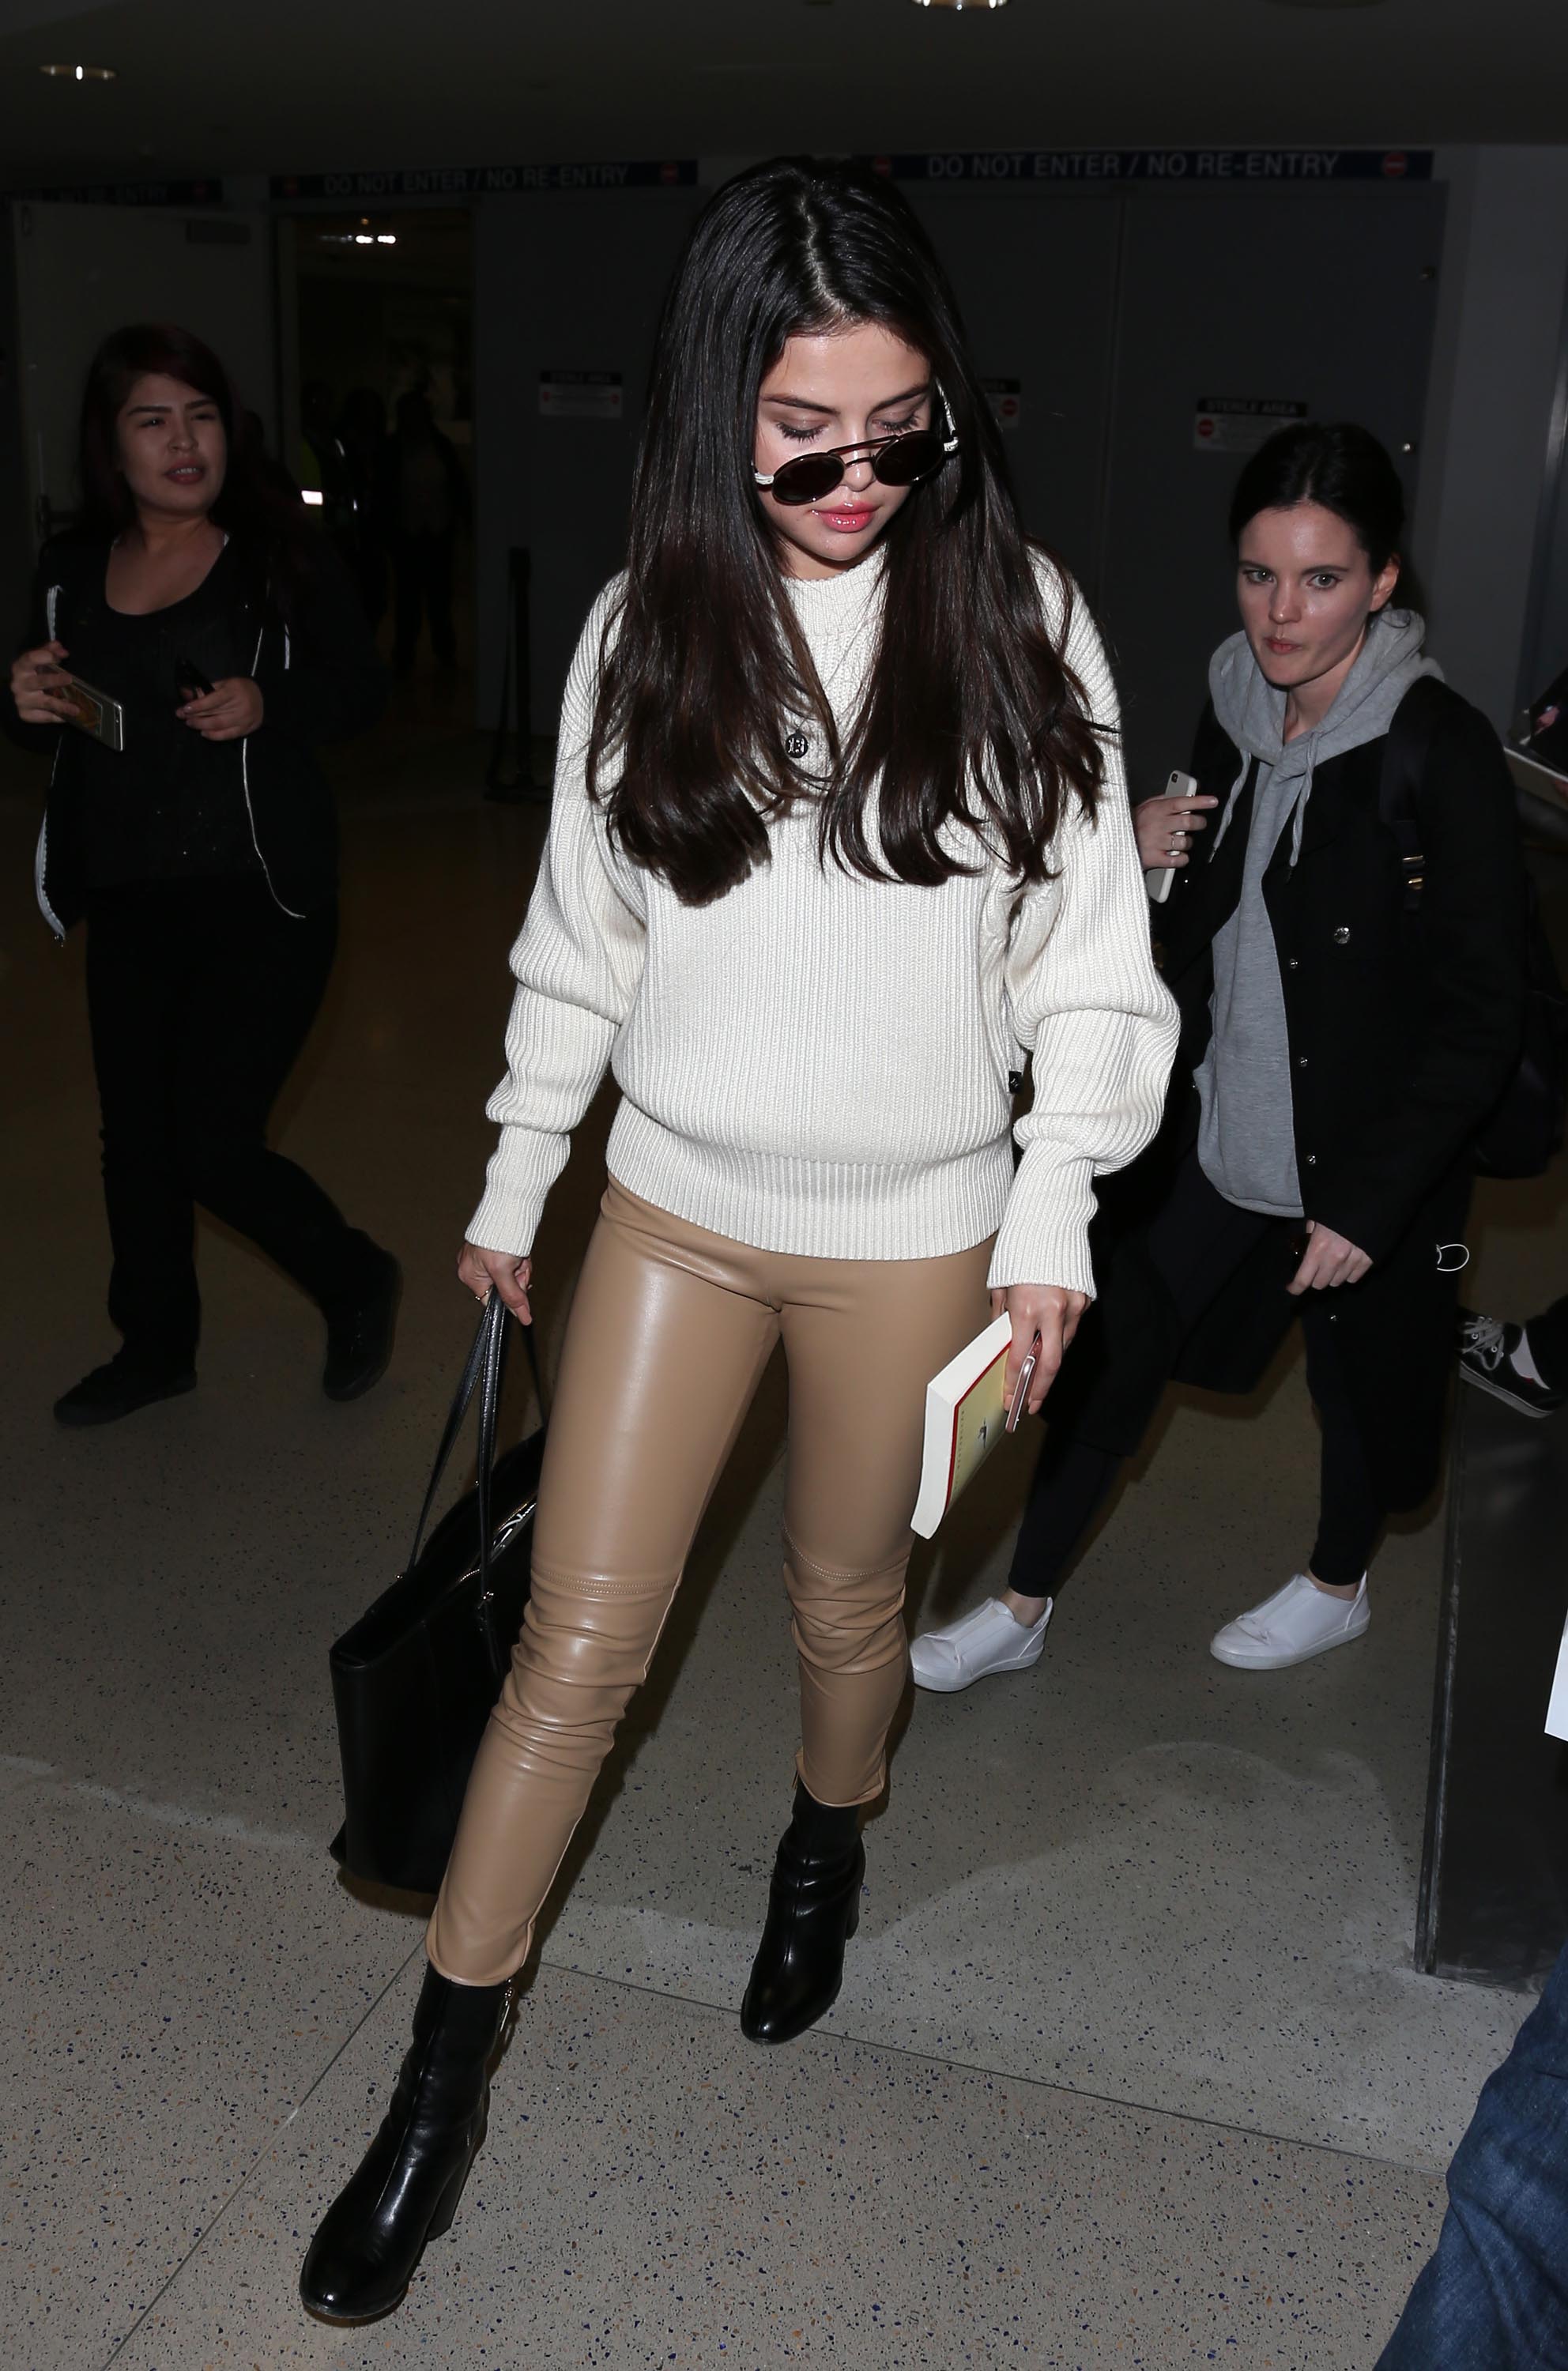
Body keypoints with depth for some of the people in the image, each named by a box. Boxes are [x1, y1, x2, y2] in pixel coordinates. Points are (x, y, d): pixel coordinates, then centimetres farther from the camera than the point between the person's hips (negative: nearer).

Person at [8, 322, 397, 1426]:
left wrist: (269, 704, -21)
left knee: (215, 1144, -6)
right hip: (127, 904, 6)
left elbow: (363, 691, -3)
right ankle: (156, 1345, 37)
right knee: (138, 1139, 15)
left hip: (264, 899, -5)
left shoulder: (282, 555, -7)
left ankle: (359, 1284, 22)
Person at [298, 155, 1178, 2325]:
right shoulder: (649, 626, -4)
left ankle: (826, 1850, 51)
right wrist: (514, 1180, 10)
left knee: (848, 1603, 18)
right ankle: (443, 2087, 22)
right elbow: (582, 934, 5)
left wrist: (1052, 1217, -6)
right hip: (676, 1207, 1)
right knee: (577, 1649, 5)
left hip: (911, 1232, -1)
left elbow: (1092, 948, -4)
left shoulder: (1018, 622, -9)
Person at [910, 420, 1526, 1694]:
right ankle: (1024, 1612, 27)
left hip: (1360, 1159, -5)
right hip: (1219, 1125, 6)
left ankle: (1338, 1588, 47)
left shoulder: (1441, 753, -21)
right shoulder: (1237, 714, -1)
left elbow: (1484, 1015, -19)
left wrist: (1367, 1204, -19)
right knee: (1113, 1350, 10)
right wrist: (1150, 854, -10)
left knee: (1360, 1382, 18)